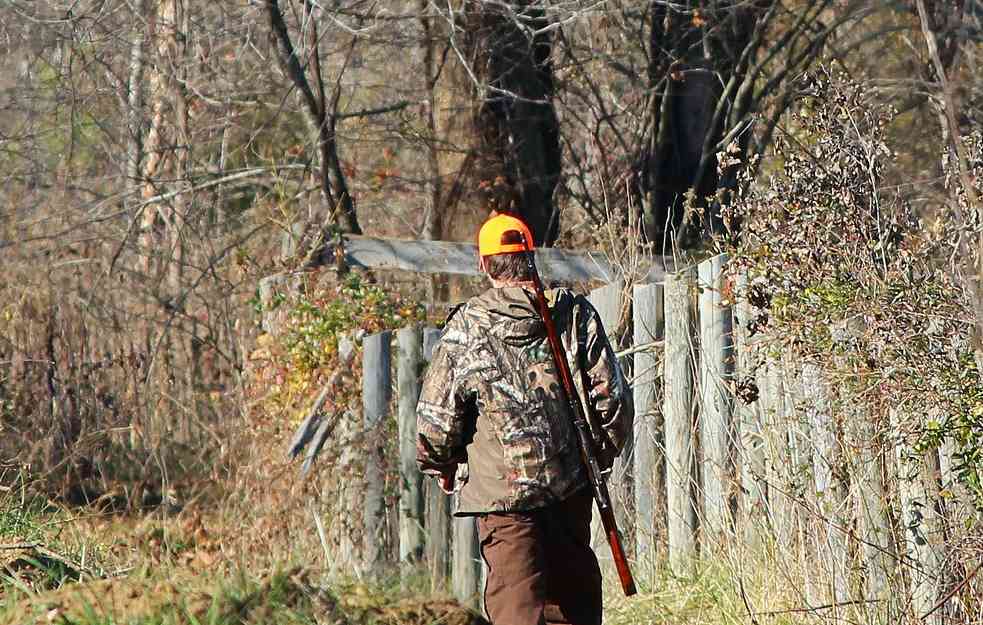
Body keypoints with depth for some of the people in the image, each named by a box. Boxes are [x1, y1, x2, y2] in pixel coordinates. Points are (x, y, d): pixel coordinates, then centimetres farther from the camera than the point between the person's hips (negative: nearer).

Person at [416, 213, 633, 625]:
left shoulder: (466, 327, -6)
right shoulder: (577, 314, 0)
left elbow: (437, 413, -6)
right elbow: (612, 395, 0)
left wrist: (442, 466, 13)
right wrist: (600, 452, 17)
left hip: (501, 487, -3)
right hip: (571, 484, 3)